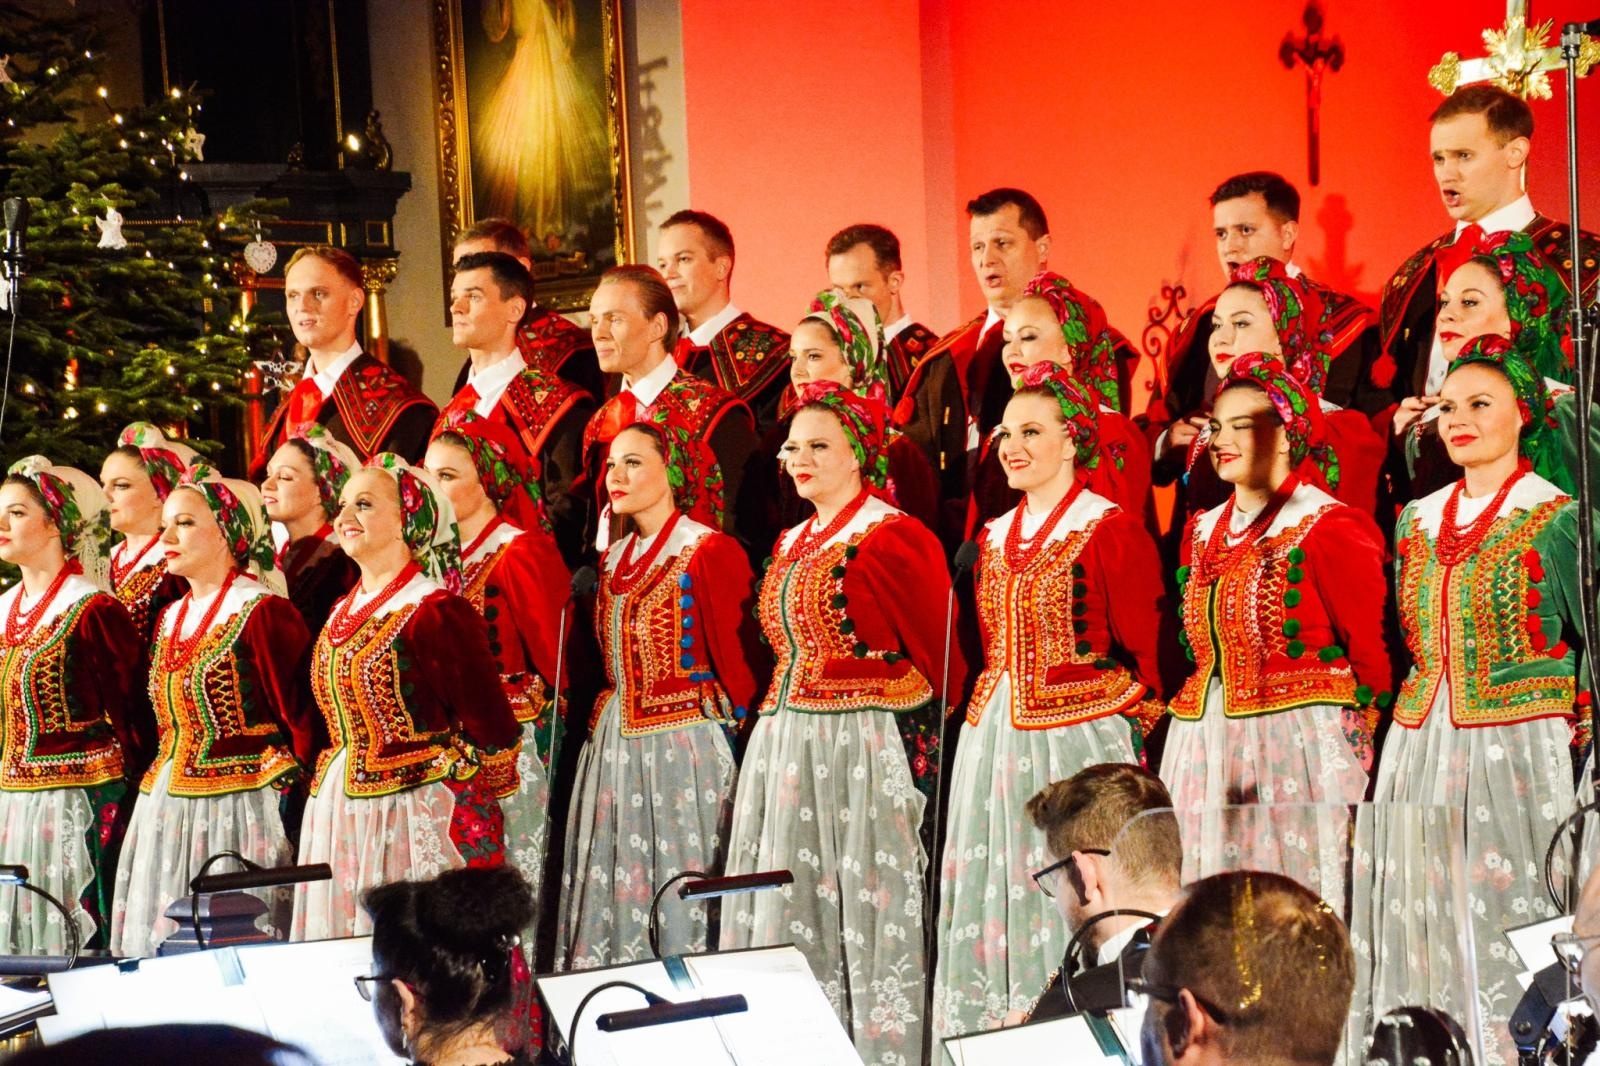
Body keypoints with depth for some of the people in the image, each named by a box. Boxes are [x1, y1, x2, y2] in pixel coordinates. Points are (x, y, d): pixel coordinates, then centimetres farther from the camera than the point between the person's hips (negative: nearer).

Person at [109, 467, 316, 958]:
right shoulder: (172, 618, 16)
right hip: (164, 814, 8)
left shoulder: (262, 613, -8)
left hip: (238, 808, -8)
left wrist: (282, 788, -9)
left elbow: (302, 720, -10)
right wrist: (156, 789, 15)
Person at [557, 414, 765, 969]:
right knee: (614, 884, 5)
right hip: (615, 745, 8)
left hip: (685, 744, -7)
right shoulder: (614, 560, 15)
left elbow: (738, 663, -9)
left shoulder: (710, 552, -8)